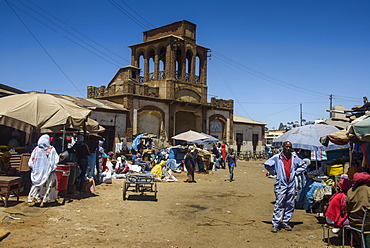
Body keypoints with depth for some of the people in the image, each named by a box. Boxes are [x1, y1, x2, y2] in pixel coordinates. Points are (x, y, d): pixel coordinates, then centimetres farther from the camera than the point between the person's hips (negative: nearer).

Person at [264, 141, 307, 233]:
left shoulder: (294, 157, 8)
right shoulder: (277, 157, -2)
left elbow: (303, 165, 21)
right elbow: (267, 164, 4)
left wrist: (296, 172, 10)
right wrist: (274, 172, 2)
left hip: (291, 184, 4)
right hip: (281, 184, -4)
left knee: (290, 205, 8)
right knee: (279, 204, -7)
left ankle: (285, 223, 21)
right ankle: (275, 224, -1)